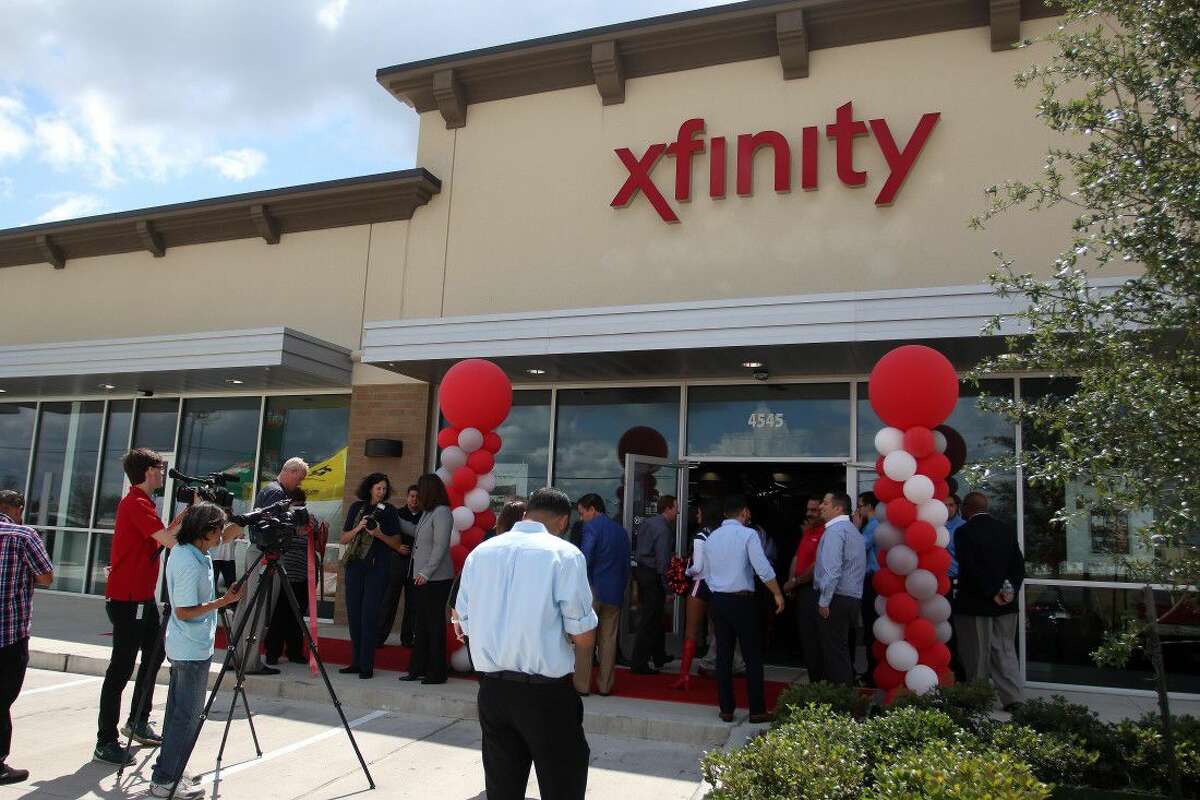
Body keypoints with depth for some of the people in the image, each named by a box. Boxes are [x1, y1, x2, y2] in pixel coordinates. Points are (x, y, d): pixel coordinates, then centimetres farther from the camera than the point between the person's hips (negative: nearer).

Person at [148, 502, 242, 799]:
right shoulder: (190, 564, -23)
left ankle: (168, 773, 27)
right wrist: (224, 601, -19)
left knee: (179, 710, 17)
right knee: (187, 714, 0)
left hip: (182, 647, 10)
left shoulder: (185, 552, 5)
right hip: (193, 650, -10)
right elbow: (184, 611, -22)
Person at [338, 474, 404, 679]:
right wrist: (358, 528, -9)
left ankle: (367, 665, -2)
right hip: (355, 566, 3)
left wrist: (379, 534, -14)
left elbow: (396, 543, 3)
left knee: (369, 616, -6)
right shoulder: (357, 507, 9)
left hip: (378, 567, -3)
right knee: (354, 614, 6)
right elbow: (343, 540, 8)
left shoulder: (389, 510, 2)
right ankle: (356, 662, 17)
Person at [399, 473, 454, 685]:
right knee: (420, 625, 13)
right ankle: (418, 669, 21)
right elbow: (416, 532, 31)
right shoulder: (427, 512, 15)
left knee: (434, 624, -2)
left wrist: (426, 572, -20)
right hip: (422, 577, 9)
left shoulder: (441, 512, -13)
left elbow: (440, 546, -18)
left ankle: (437, 672, 6)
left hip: (435, 579, -9)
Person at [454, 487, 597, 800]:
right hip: (546, 692, -5)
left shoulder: (479, 553, 5)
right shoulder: (565, 554, -10)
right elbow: (583, 638, -11)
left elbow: (464, 625, 10)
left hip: (492, 689, 5)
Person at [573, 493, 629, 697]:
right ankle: (605, 685, 13)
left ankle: (581, 685, 4)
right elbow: (626, 563, 15)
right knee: (608, 639, 10)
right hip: (615, 592, 6)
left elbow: (585, 558, -16)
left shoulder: (592, 527, -8)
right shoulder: (621, 530, 14)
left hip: (594, 588, -6)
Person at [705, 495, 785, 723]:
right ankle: (757, 711, 8)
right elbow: (763, 569, -13)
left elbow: (707, 572, 13)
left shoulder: (711, 537, 10)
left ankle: (726, 710, 13)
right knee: (752, 657, 4)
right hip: (742, 600, -5)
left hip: (717, 600, 5)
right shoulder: (748, 534, -8)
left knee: (723, 656, 9)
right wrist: (778, 594, -4)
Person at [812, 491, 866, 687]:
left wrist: (824, 601, -18)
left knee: (835, 651, -3)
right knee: (843, 650, 18)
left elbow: (832, 568, -24)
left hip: (836, 598, -10)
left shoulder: (835, 530, -15)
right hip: (853, 596, 10)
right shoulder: (852, 529, 17)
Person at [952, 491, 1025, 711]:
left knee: (976, 655, 5)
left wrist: (991, 593, -12)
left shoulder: (965, 531, -13)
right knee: (1006, 651, 12)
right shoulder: (1007, 530, 6)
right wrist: (1011, 590, -1)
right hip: (1006, 605, 5)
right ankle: (1013, 698, 8)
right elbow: (1019, 565, 5)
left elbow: (969, 569, -18)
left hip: (974, 604, -5)